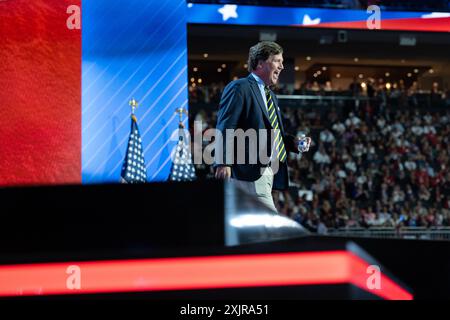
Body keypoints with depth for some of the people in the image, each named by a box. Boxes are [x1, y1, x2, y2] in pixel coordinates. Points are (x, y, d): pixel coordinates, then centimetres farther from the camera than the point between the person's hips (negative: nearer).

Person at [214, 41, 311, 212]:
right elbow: (225, 128, -13)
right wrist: (223, 163, -23)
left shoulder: (270, 95, 24)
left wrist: (294, 142, 12)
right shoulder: (239, 88, -5)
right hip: (251, 172, -9)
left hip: (269, 172, 9)